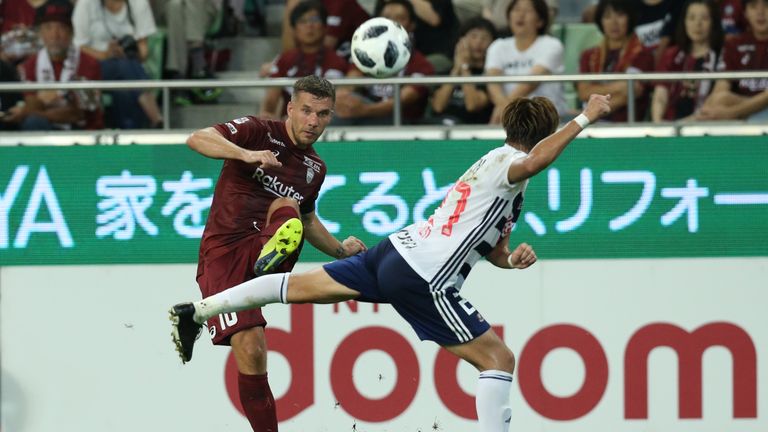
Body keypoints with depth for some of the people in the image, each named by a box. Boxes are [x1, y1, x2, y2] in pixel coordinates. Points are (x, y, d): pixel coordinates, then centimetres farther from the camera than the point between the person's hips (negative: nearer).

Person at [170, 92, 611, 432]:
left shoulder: (494, 165, 20)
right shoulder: (506, 163, -9)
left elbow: (492, 249, 24)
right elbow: (533, 163, -37)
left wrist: (513, 260, 3)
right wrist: (583, 120, -31)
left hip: (397, 250, 10)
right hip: (423, 280, -10)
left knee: (300, 286, 15)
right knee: (499, 359, -4)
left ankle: (197, 311, 18)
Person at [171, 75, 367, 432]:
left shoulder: (315, 168, 16)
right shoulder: (259, 131, -2)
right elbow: (197, 139, -19)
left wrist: (341, 251, 20)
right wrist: (245, 154, -34)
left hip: (263, 253, 4)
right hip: (224, 251, -4)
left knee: (286, 207, -27)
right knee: (250, 348, -18)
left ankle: (273, 258, -58)